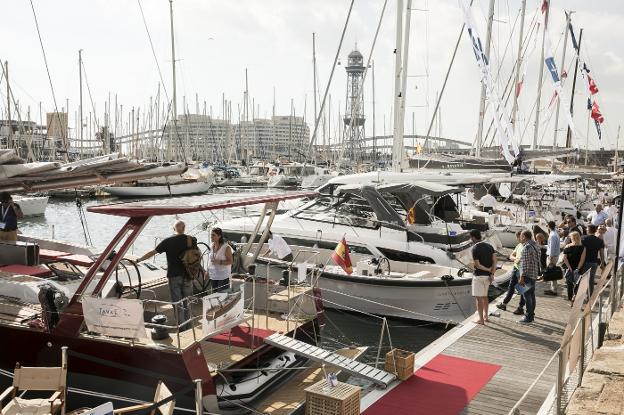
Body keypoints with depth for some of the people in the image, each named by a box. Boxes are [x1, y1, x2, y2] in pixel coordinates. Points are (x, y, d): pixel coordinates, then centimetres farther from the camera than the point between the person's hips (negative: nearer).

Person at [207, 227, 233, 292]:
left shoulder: (226, 247, -13)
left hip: (223, 277, -6)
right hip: (213, 276, 6)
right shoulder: (212, 246, 6)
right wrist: (208, 270, 11)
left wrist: (219, 262, -24)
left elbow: (231, 261, -12)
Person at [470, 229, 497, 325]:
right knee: (484, 296, 20)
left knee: (479, 298, 0)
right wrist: (492, 274, -3)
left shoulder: (475, 249, -16)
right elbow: (494, 261, 0)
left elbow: (477, 265, -18)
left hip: (479, 276, -7)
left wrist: (488, 269, -5)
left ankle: (481, 319, 2)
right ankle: (486, 316, 27)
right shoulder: (489, 246, 5)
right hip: (487, 276, 7)